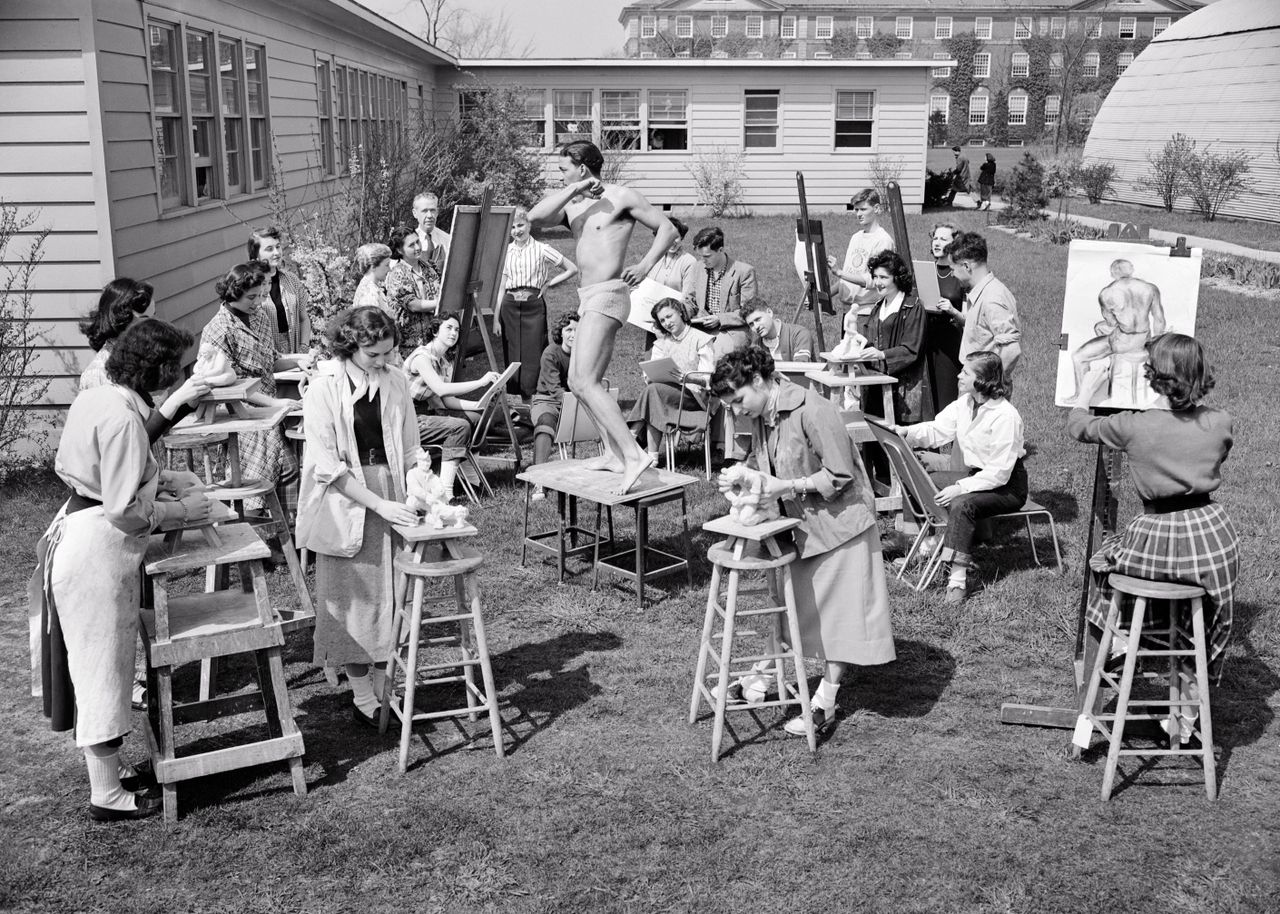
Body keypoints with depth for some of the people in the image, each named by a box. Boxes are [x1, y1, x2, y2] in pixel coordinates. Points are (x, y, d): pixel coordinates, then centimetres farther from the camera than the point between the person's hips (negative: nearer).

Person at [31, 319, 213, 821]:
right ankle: (107, 796, 15)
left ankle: (105, 769, 33)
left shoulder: (96, 398, 6)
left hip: (75, 531, 10)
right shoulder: (122, 417, -23)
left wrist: (160, 478, 13)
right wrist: (182, 509, -10)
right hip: (98, 549, -10)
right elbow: (125, 511, -23)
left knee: (96, 663, 19)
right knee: (103, 664, 2)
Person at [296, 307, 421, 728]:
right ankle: (362, 696, 12)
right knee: (351, 598, 3)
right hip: (344, 503, -4)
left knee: (387, 593, 8)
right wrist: (379, 504, -21)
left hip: (390, 497, 4)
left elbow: (409, 450, 9)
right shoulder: (323, 390, -12)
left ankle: (384, 686, 20)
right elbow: (328, 467, -15)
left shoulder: (395, 382, 1)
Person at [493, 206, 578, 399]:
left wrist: (548, 283, -1)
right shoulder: (506, 251, 10)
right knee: (511, 359, 2)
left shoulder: (542, 250, 2)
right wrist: (496, 319, 7)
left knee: (533, 358, -6)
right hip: (510, 306, 3)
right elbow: (501, 287, 12)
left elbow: (572, 269, 5)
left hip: (534, 305, -3)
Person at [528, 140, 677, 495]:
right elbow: (535, 217, -3)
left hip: (607, 295, -9)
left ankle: (634, 454, -22)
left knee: (585, 382, -18)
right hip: (589, 299, 9)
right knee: (578, 381, 12)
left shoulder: (621, 196, -4)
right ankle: (613, 453, 18)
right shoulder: (571, 203, 15)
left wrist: (645, 265, -11)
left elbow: (667, 229, 0)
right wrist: (574, 190, -7)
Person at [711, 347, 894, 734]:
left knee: (839, 610, 1)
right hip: (800, 521, 8)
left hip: (839, 521, -8)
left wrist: (787, 487, -25)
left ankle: (825, 701, 9)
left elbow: (839, 475, -23)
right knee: (788, 599, 14)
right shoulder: (764, 417, 1)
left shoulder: (812, 411, -25)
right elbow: (761, 463, 13)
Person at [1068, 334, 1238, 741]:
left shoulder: (1134, 425, -11)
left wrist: (1088, 387, 24)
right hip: (1211, 535, 3)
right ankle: (1188, 716, 35)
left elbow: (1077, 426, 7)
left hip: (1157, 539, -2)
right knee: (1204, 627, 25)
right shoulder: (1220, 424, -3)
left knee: (1104, 558, 30)